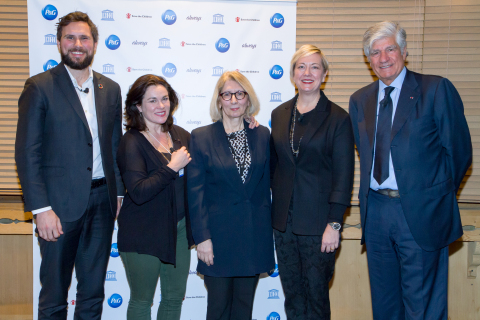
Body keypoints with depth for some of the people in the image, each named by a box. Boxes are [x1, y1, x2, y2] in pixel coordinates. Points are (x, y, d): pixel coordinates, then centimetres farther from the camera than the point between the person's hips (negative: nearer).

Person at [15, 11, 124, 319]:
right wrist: (41, 208, -14)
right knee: (54, 295, 9)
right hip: (61, 202, -4)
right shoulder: (39, 87, -5)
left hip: (102, 200, 4)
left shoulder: (110, 89, 9)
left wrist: (118, 192, 7)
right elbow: (27, 153, -9)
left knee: (93, 291, 16)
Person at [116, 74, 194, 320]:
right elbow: (138, 192, -24)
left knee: (175, 297, 17)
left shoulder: (181, 136, 4)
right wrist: (172, 167, -20)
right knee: (142, 300, 12)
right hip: (144, 235, -5)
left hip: (179, 230, 5)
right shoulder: (132, 143, -13)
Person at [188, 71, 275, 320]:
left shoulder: (262, 135, 5)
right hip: (219, 233, -2)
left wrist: (267, 230, 6)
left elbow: (266, 184, 8)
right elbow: (195, 192, -6)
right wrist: (202, 237, -10)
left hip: (254, 234, 3)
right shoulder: (201, 137, -3)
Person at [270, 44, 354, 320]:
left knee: (316, 293, 6)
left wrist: (334, 224, -12)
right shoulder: (280, 114, 9)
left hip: (318, 221, -4)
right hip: (284, 219, 4)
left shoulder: (338, 118, -5)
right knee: (292, 293, 13)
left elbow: (344, 176, -8)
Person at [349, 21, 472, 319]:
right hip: (375, 211, 5)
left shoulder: (437, 89, -4)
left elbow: (459, 150, -2)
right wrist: (373, 196, 9)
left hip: (420, 213, -4)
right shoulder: (359, 100, 11)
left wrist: (438, 196, 4)